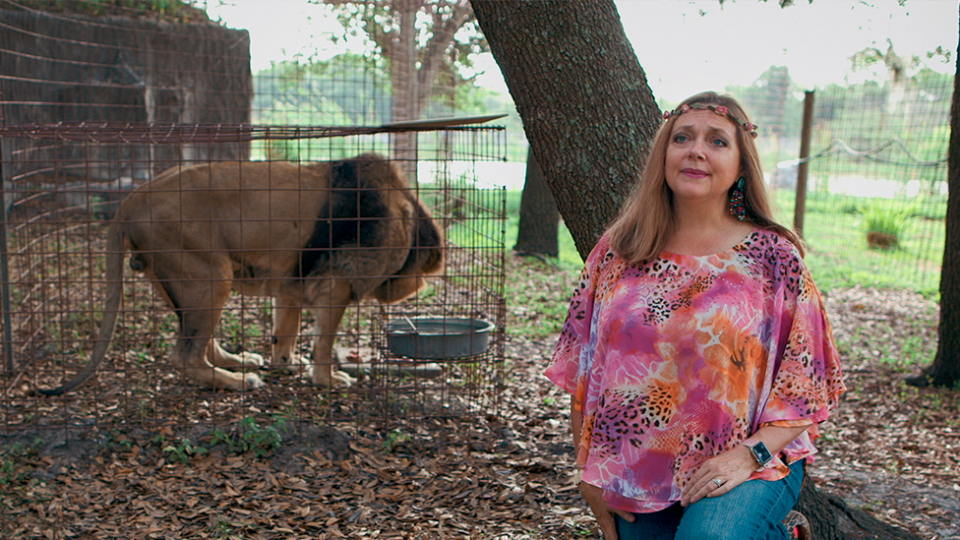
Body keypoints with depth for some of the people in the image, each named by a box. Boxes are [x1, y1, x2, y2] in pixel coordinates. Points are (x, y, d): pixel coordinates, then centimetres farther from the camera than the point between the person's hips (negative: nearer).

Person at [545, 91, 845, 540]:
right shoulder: (617, 252, 3)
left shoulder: (773, 256, -3)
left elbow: (806, 378, -3)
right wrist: (588, 471, 4)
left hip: (747, 469, -3)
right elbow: (580, 366, 7)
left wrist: (751, 453, -16)